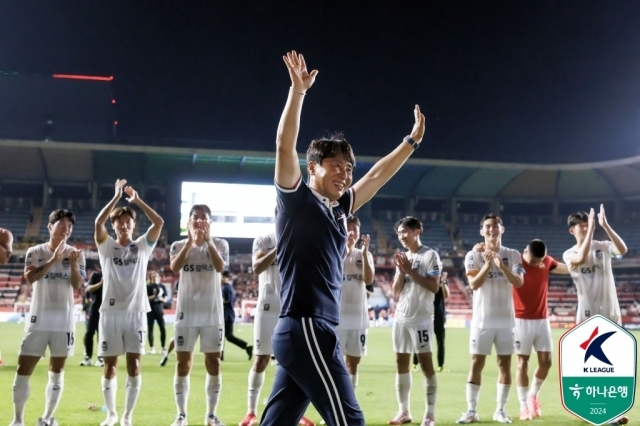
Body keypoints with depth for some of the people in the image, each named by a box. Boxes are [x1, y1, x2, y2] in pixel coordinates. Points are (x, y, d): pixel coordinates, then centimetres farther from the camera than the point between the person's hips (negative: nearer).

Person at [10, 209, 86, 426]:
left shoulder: (75, 254, 3)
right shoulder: (35, 252, -1)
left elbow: (77, 285, -6)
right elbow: (30, 277, -17)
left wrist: (73, 264, -24)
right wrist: (53, 260, -27)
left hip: (64, 320, 1)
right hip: (38, 319, -1)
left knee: (57, 371, 7)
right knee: (23, 370, -3)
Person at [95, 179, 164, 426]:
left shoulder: (143, 245, 8)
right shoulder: (107, 246, 6)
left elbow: (159, 222, -7)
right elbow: (98, 222, -12)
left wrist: (137, 200, -5)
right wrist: (117, 196, -12)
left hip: (136, 312, 0)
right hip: (110, 312, 0)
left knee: (134, 366, -4)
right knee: (110, 367, 6)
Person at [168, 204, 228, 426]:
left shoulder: (220, 244, 2)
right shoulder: (179, 245, 4)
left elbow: (220, 267, -17)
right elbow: (175, 267, -16)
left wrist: (208, 240, -18)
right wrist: (190, 240, -19)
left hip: (212, 312, 0)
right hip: (187, 312, 0)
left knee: (213, 362, 4)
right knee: (183, 363, 2)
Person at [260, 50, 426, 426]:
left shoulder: (338, 209, 18)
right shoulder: (296, 200, -2)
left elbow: (378, 176, 28)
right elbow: (285, 147, -15)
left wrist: (412, 141, 33)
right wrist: (298, 90, -20)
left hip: (311, 332, 8)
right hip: (304, 329, -8)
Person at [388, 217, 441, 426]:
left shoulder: (430, 255, -5)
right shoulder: (403, 258, 15)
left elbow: (434, 287, -14)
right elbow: (396, 292, 13)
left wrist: (410, 270, -15)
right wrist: (401, 271, -3)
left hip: (421, 318, -7)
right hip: (401, 317, 7)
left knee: (425, 363, -6)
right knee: (401, 363, 8)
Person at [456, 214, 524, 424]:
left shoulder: (513, 255, 2)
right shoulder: (473, 255, -1)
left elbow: (519, 282, -12)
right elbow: (474, 284, -13)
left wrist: (502, 266, -26)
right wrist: (487, 264, -25)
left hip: (506, 319, 1)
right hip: (482, 319, -1)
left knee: (505, 364, 4)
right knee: (476, 363, -1)